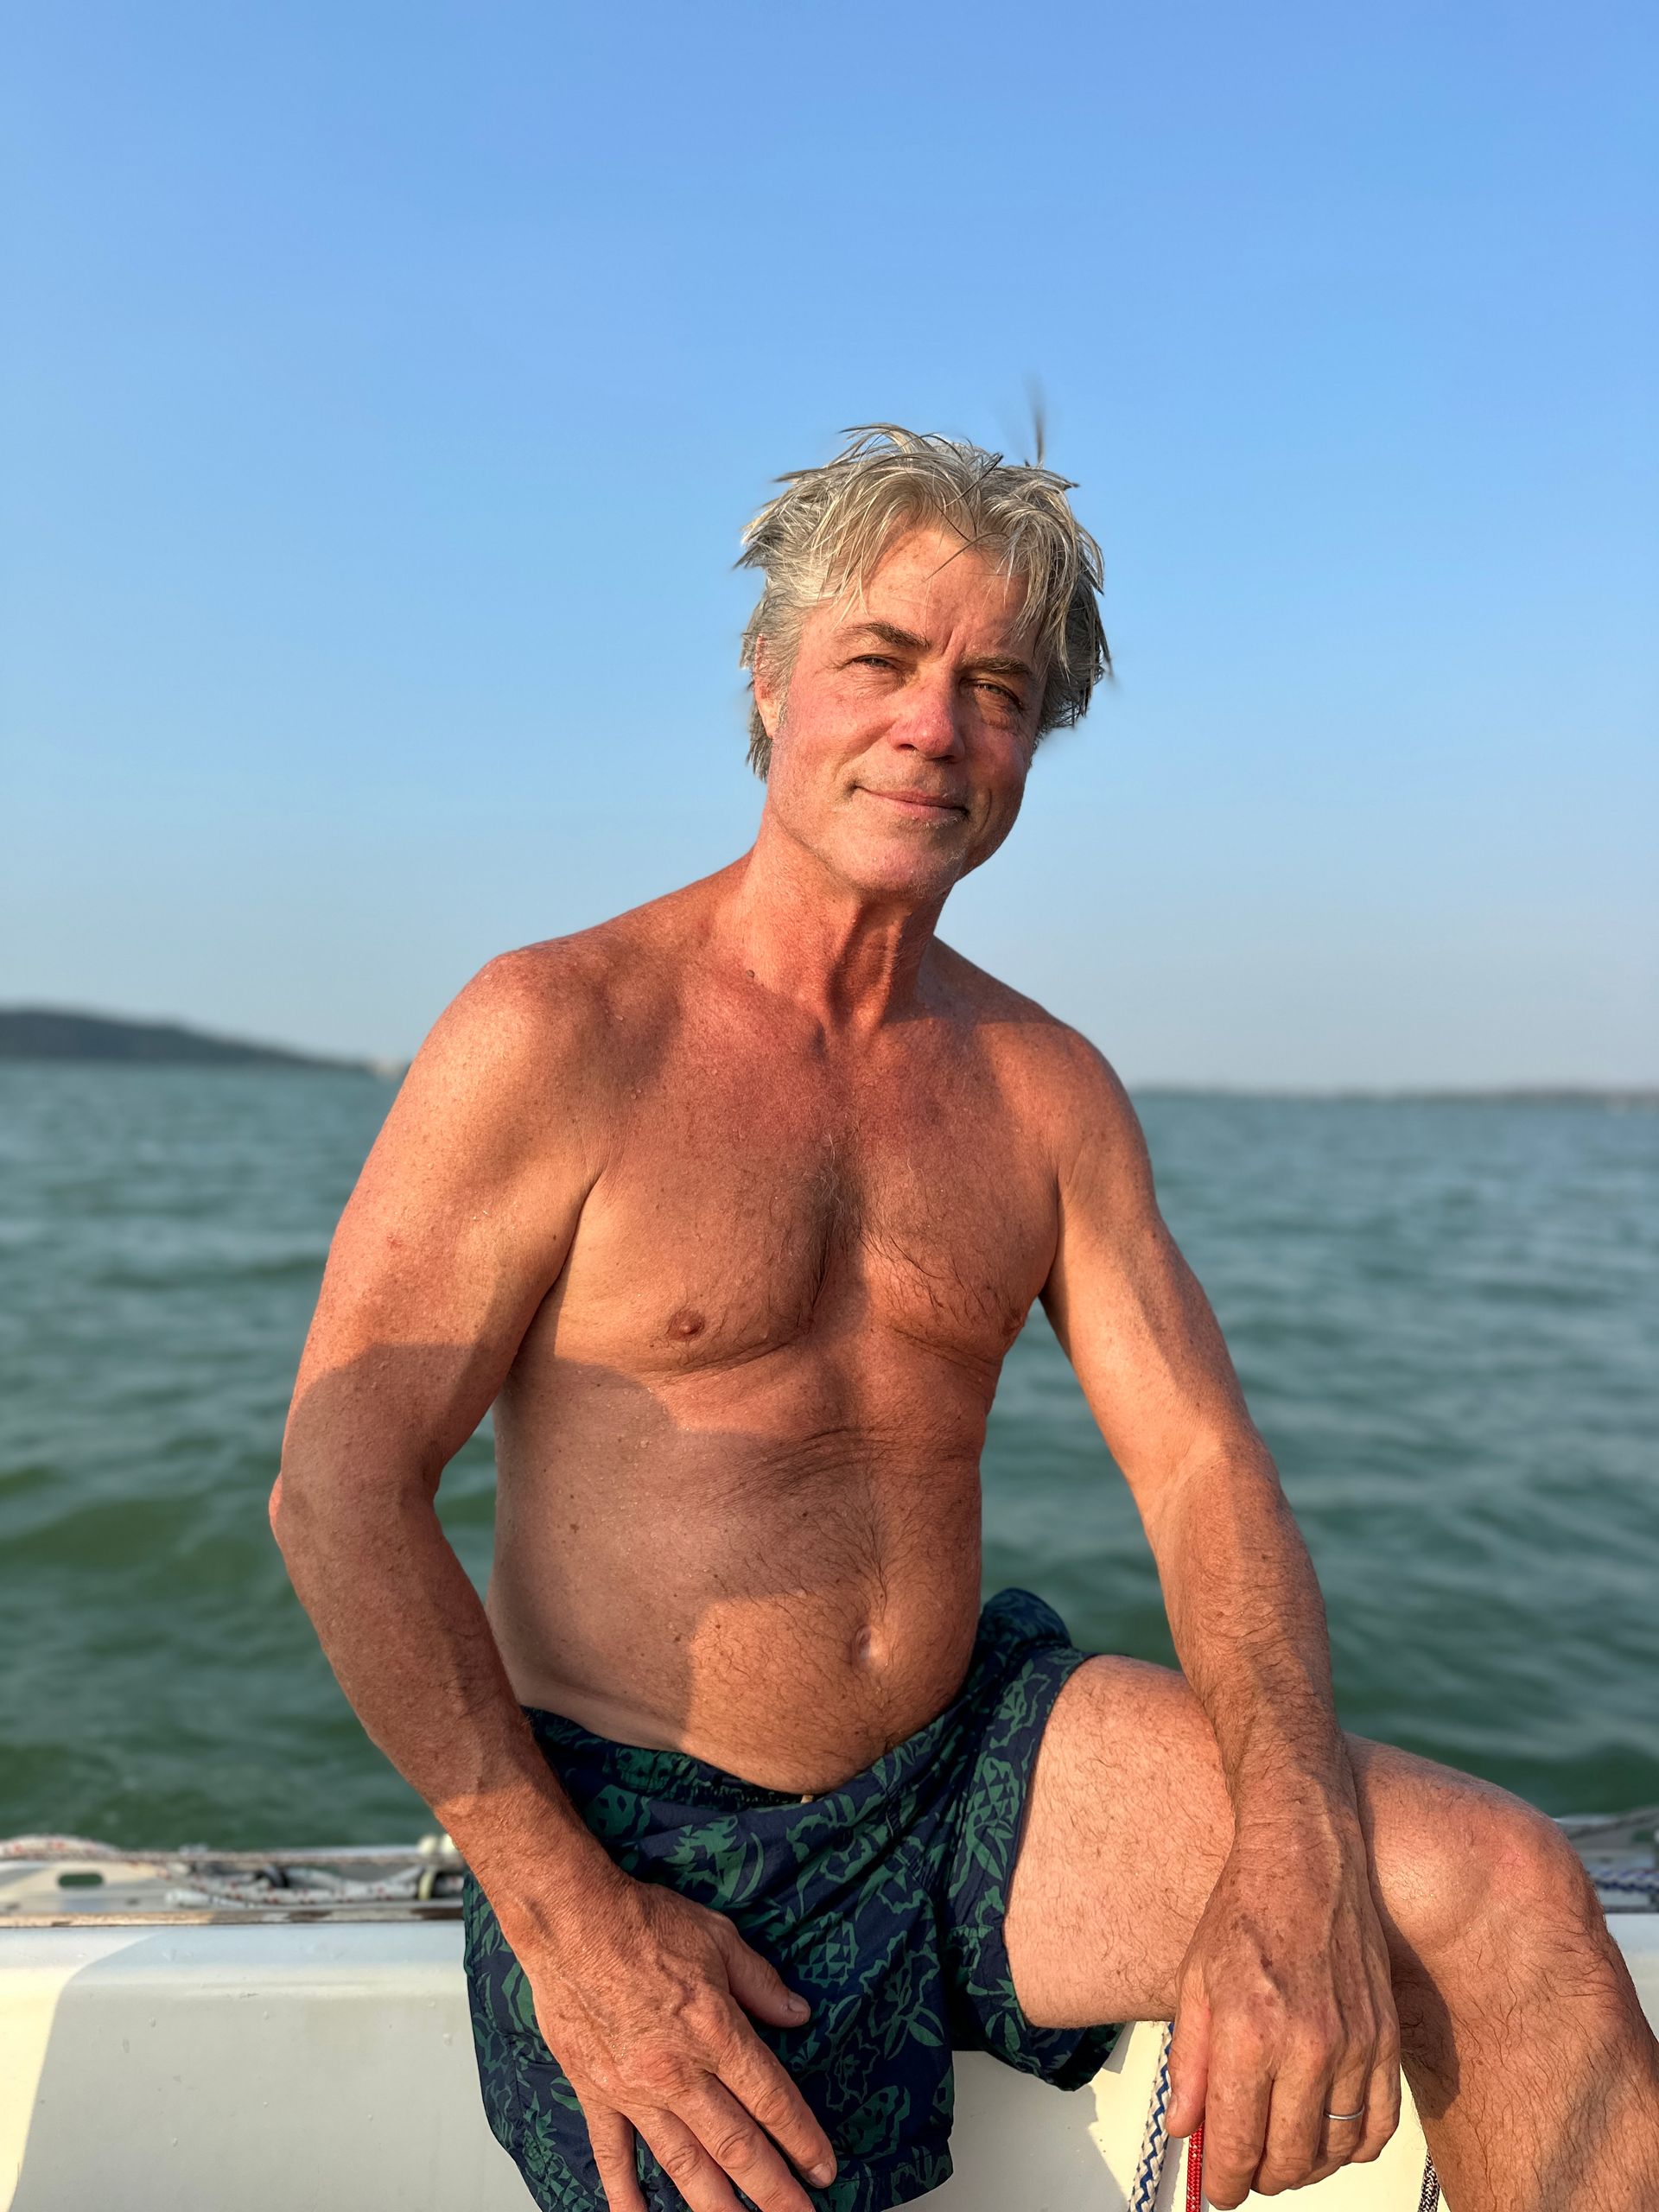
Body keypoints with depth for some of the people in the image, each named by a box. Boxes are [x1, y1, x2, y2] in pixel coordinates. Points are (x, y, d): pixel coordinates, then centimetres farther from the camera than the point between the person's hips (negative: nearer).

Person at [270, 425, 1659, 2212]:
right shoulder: (558, 1031, -13)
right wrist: (562, 1916, -15)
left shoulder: (1045, 1086, 2)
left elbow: (1203, 1468, -1)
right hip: (652, 1846, -3)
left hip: (975, 1761, 4)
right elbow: (339, 1487, -13)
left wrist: (1294, 1860, -17)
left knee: (1504, 1896, -11)